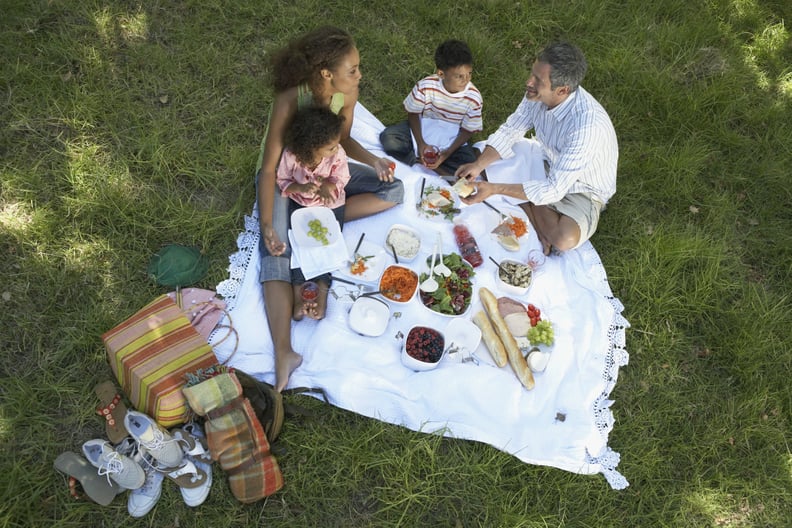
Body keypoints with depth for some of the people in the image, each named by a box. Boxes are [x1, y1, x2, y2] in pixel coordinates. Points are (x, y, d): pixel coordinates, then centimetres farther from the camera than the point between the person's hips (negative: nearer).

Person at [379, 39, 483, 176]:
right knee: (388, 137, -23)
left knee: (468, 164, -29)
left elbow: (468, 130, -10)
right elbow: (413, 113, -9)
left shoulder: (474, 98, -20)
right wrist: (421, 143, -22)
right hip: (423, 129, 0)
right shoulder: (426, 86, -23)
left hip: (451, 139, 0)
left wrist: (447, 153, -24)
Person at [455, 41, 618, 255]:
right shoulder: (538, 95, -19)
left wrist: (494, 189, -40)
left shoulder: (588, 125, -39)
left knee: (565, 239, -33)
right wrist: (478, 165, -21)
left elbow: (554, 189, -38)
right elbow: (510, 131, -5)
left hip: (582, 189, -6)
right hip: (549, 166, 7)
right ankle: (542, 221, -2)